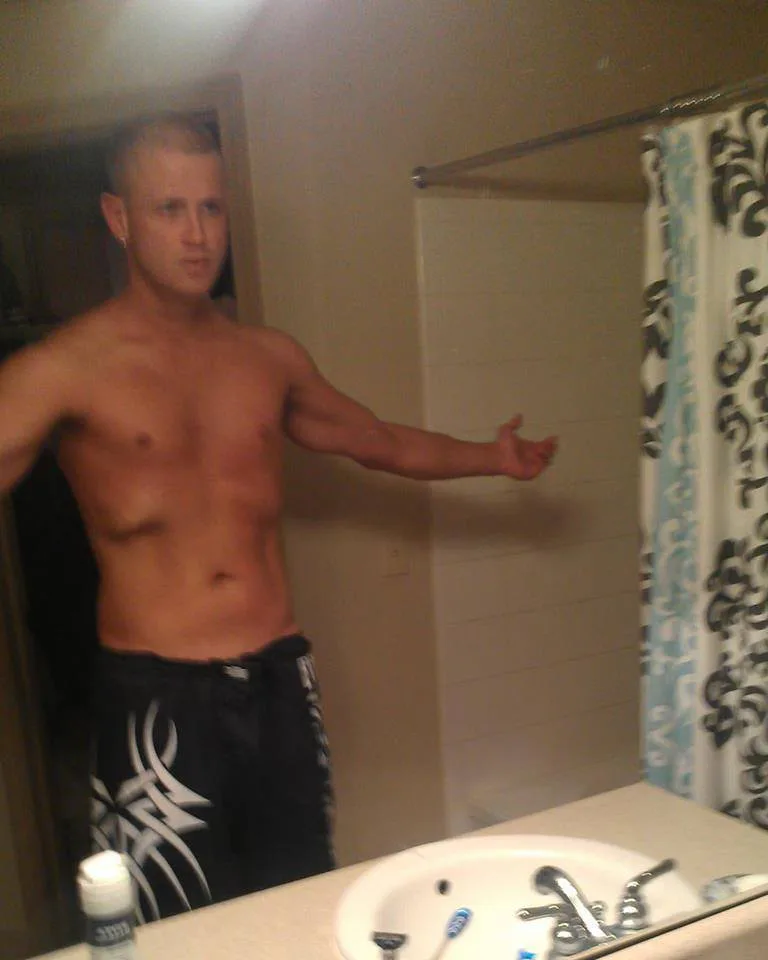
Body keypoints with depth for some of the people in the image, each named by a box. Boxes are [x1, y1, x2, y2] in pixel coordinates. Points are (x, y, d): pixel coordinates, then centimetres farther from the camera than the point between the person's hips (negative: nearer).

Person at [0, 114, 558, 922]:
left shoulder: (269, 358, 9)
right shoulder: (65, 370, -7)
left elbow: (380, 441, 23)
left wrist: (489, 457, 25)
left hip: (280, 680, 5)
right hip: (157, 700, -4)